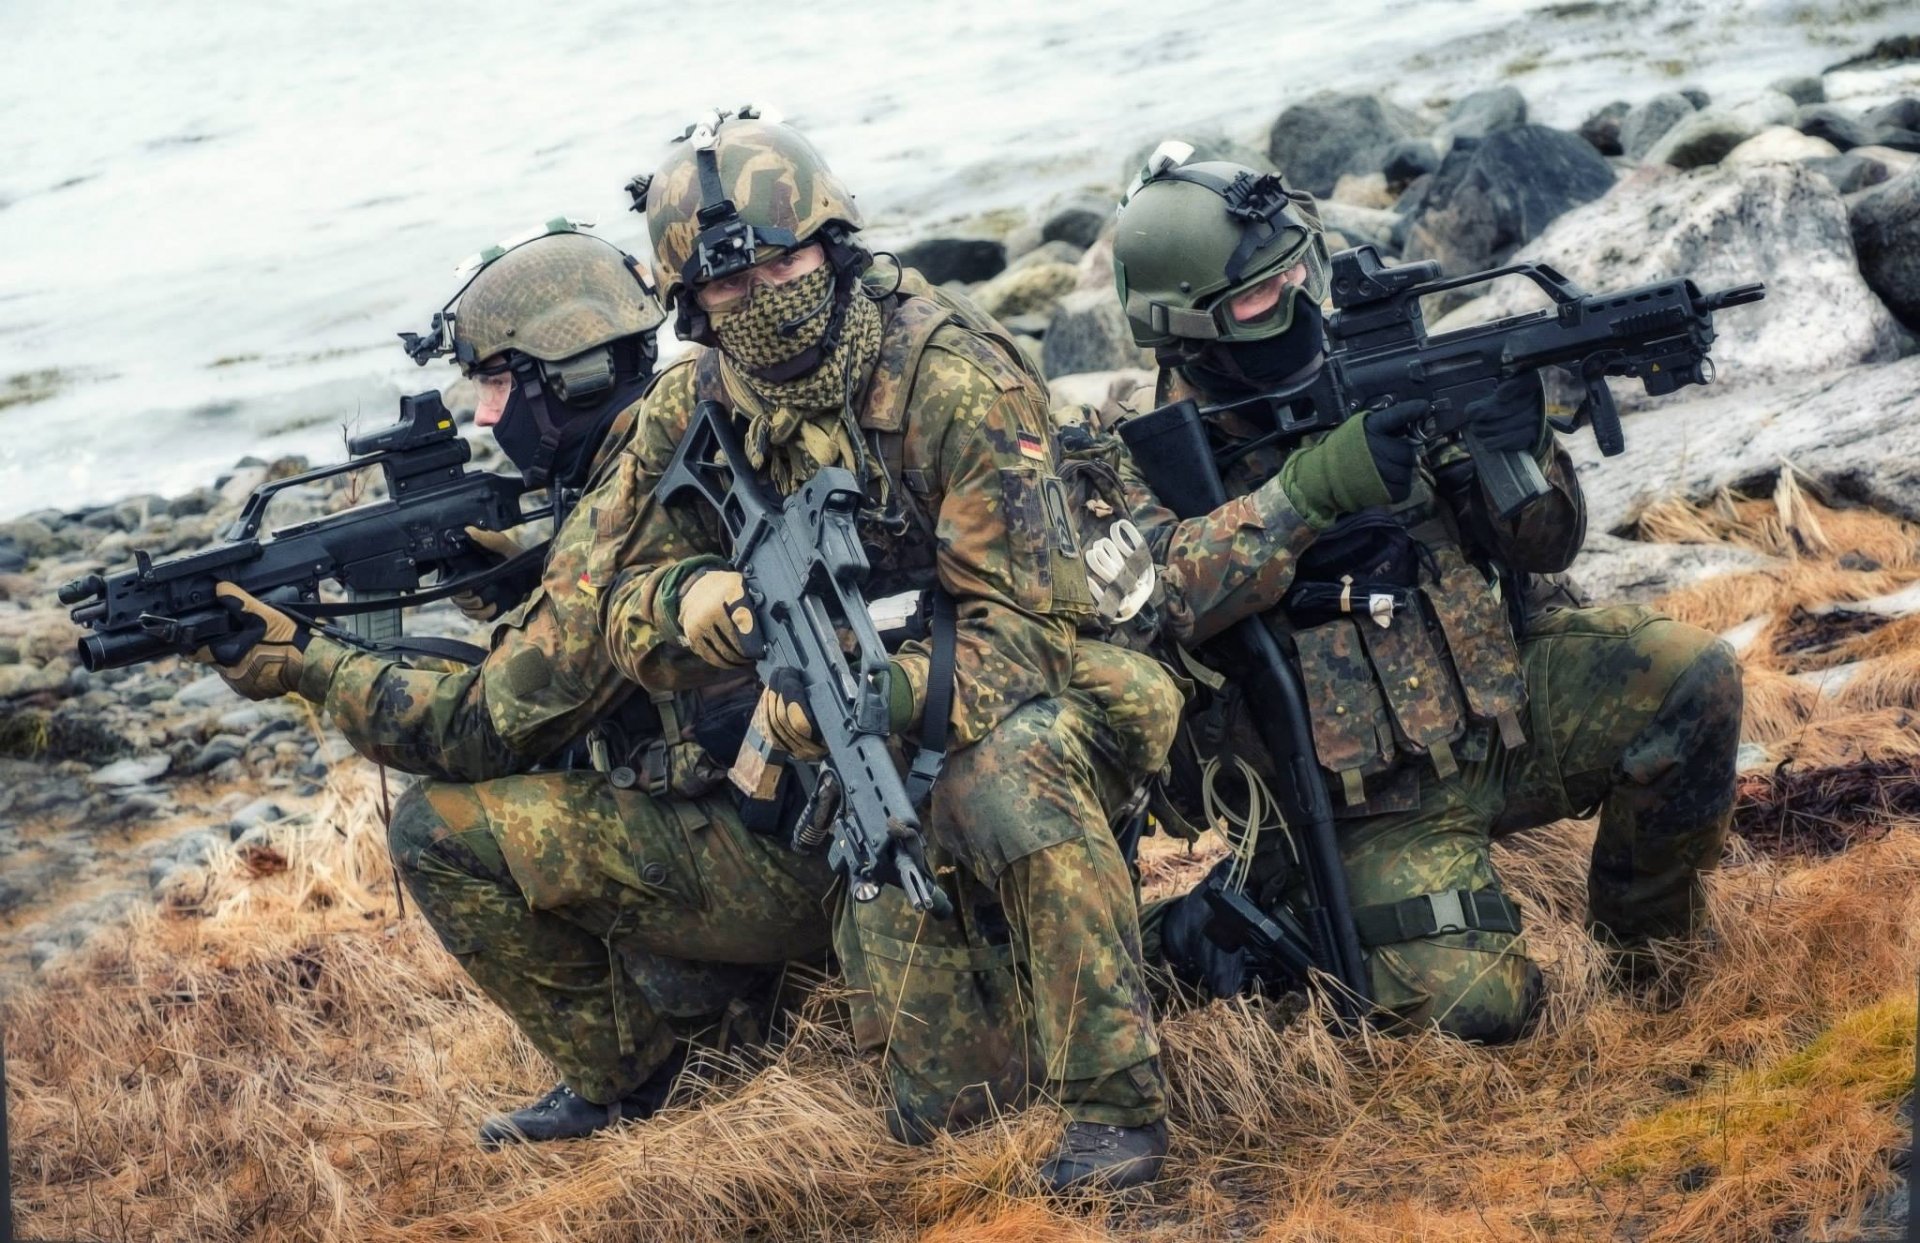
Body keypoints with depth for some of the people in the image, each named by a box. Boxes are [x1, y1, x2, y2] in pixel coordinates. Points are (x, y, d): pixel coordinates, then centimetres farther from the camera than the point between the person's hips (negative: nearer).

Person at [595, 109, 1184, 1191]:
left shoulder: (954, 380, -23)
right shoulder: (693, 414, -6)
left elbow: (1025, 626, -25)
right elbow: (633, 612, -1)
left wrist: (880, 693, -43)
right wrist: (697, 602, -26)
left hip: (1016, 705, -4)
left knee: (1007, 779, -42)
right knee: (941, 1108, -8)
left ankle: (1119, 1103, -29)